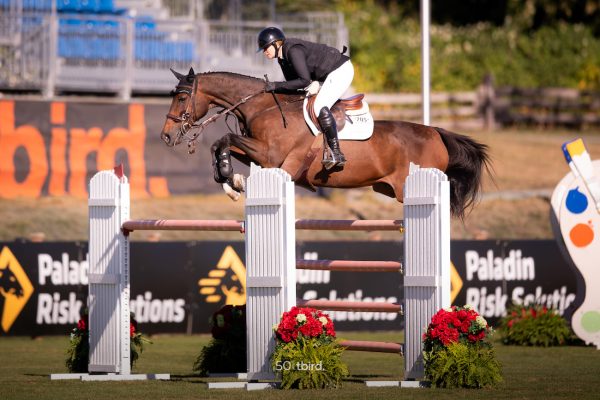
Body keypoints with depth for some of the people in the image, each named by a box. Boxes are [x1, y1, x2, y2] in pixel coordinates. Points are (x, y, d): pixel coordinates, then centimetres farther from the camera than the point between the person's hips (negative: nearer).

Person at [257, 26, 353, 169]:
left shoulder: (293, 50, -25)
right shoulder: (282, 58, 6)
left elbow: (304, 81, -30)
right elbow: (292, 81, 13)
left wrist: (276, 86, -26)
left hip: (341, 70, -11)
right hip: (327, 75, 11)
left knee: (320, 107, -24)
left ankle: (337, 155, -27)